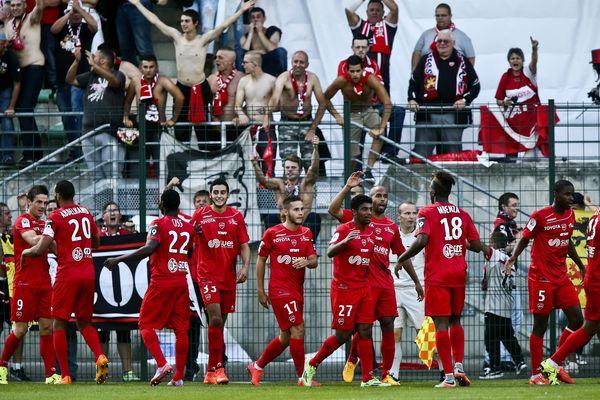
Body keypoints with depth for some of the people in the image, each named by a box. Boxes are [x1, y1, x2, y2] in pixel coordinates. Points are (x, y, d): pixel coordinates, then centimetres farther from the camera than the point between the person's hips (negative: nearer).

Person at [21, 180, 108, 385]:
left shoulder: (56, 217, -8)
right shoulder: (86, 213, 11)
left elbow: (41, 248, -14)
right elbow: (96, 242, 23)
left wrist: (26, 252, 5)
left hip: (68, 274, -5)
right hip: (88, 273, 5)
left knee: (59, 324, 4)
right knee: (84, 322, 16)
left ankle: (65, 375, -2)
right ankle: (100, 357, -11)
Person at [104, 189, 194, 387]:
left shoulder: (159, 224, -8)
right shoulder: (188, 227, 9)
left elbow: (149, 249, -22)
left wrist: (118, 259, -20)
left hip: (161, 282, -5)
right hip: (181, 282, 5)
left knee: (146, 324, 5)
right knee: (181, 329, 6)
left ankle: (162, 363, -14)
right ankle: (178, 376, 4)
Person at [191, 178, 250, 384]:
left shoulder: (237, 216, 7)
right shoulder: (200, 215, 0)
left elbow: (244, 245, 9)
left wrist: (245, 267, -6)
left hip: (229, 276, 4)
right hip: (208, 274, -4)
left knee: (220, 323, 9)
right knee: (215, 318, -18)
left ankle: (211, 372, 15)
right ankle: (218, 367, -16)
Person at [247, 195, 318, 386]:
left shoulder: (306, 233, 10)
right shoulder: (272, 233, -6)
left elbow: (314, 261, 8)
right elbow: (261, 260, 0)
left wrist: (307, 261, -17)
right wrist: (260, 290, -1)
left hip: (297, 290, 7)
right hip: (280, 289, -7)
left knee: (287, 336, 13)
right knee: (298, 329, -14)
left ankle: (257, 366, 31)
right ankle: (303, 376, -8)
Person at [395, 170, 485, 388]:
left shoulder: (427, 213, -5)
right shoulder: (463, 214, 8)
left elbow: (421, 241, -19)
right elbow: (476, 246, 5)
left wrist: (402, 258, -6)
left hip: (437, 276, -4)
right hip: (458, 275, 5)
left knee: (441, 324, -4)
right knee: (455, 321, 20)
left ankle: (449, 376, -9)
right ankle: (459, 366, 8)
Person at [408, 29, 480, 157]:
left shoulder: (462, 62, 10)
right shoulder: (426, 60, 11)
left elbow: (475, 85, 11)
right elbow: (413, 82, 12)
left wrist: (465, 100, -5)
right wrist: (412, 99, -4)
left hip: (453, 116, 0)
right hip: (427, 115, 0)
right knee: (421, 154, -4)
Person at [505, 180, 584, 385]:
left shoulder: (570, 215, 9)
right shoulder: (540, 216, -12)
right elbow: (525, 238, -7)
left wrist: (581, 267, 26)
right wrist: (513, 257, -23)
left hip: (561, 277, 7)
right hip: (541, 278, -7)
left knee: (577, 319, -1)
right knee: (540, 325, -3)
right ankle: (536, 374, 4)